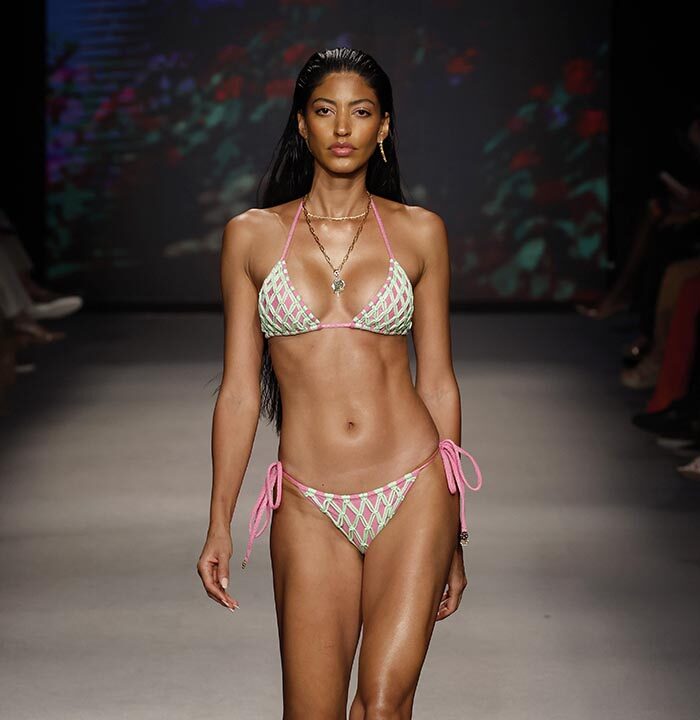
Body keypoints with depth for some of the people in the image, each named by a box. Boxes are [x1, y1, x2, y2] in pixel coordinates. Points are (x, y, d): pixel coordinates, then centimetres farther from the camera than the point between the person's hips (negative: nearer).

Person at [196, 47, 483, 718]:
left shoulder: (419, 231, 5)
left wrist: (453, 536, 9)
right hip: (311, 508, 0)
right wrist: (218, 524, 3)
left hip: (413, 489, 0)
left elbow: (436, 380, 8)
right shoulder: (253, 235, 5)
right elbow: (239, 389, 7)